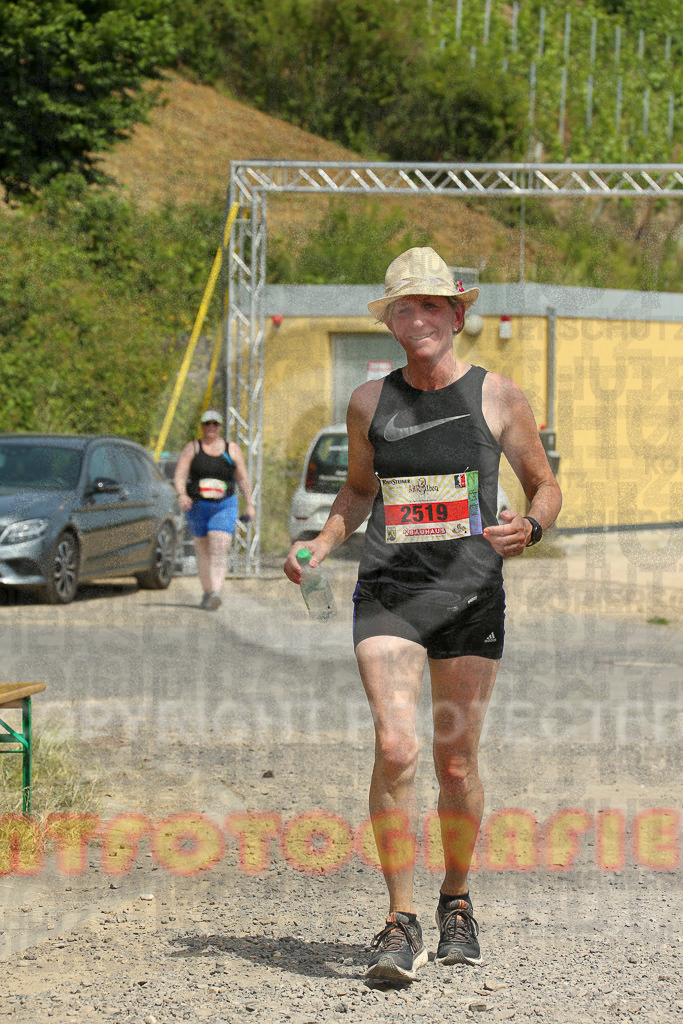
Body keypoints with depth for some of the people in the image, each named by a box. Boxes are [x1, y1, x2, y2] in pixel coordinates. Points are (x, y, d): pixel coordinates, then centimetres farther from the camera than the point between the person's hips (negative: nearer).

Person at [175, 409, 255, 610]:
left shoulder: (231, 449, 7)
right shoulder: (192, 448, 5)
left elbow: (242, 479, 13)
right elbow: (179, 475, -6)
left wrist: (249, 504, 10)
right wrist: (182, 494, -24)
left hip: (224, 506, -2)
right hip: (197, 506, 2)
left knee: (219, 551, -16)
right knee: (202, 551, 9)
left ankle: (216, 593, -28)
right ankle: (207, 592, 21)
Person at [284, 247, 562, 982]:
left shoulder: (496, 396, 2)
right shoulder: (369, 402, 8)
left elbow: (545, 487, 9)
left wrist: (529, 528, -13)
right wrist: (321, 545, 6)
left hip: (470, 592, -1)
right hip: (388, 591, 1)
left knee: (456, 763, 3)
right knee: (394, 748, -15)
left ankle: (456, 900, 29)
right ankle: (400, 924, -8)